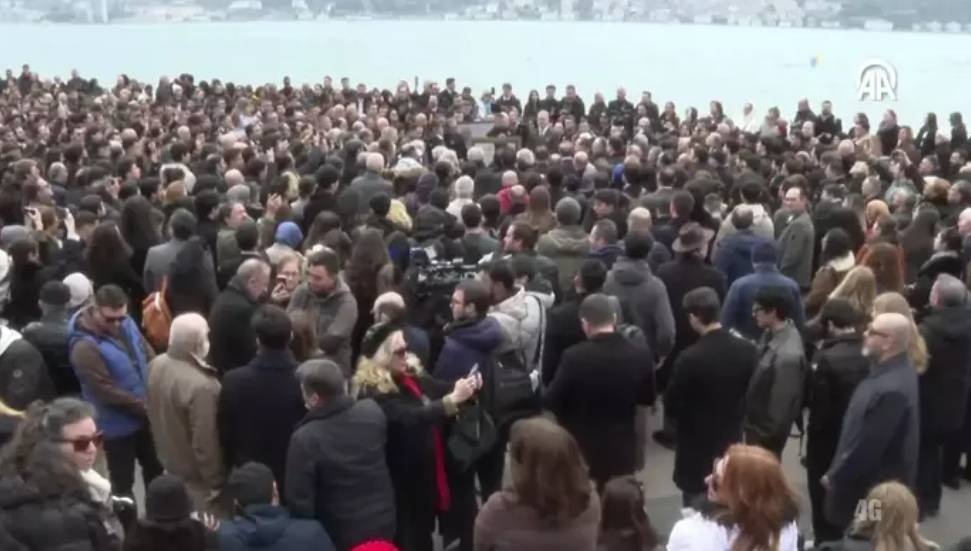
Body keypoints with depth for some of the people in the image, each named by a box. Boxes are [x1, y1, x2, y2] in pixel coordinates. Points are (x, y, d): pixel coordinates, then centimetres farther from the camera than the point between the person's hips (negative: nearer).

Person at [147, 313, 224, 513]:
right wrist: (215, 483, -15)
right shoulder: (201, 386, -35)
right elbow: (205, 443, -28)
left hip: (169, 463, 8)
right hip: (196, 476, -8)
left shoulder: (156, 365, -9)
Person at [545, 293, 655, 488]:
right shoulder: (640, 355, -10)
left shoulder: (574, 356, -20)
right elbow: (648, 398, 6)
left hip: (581, 452, -3)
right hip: (622, 451, 3)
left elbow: (552, 402, -9)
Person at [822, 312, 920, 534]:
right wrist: (836, 472, 10)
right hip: (868, 481, 9)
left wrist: (835, 477, -13)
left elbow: (868, 445, -26)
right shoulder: (890, 371, 1)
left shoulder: (892, 389, -32)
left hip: (876, 489, -9)